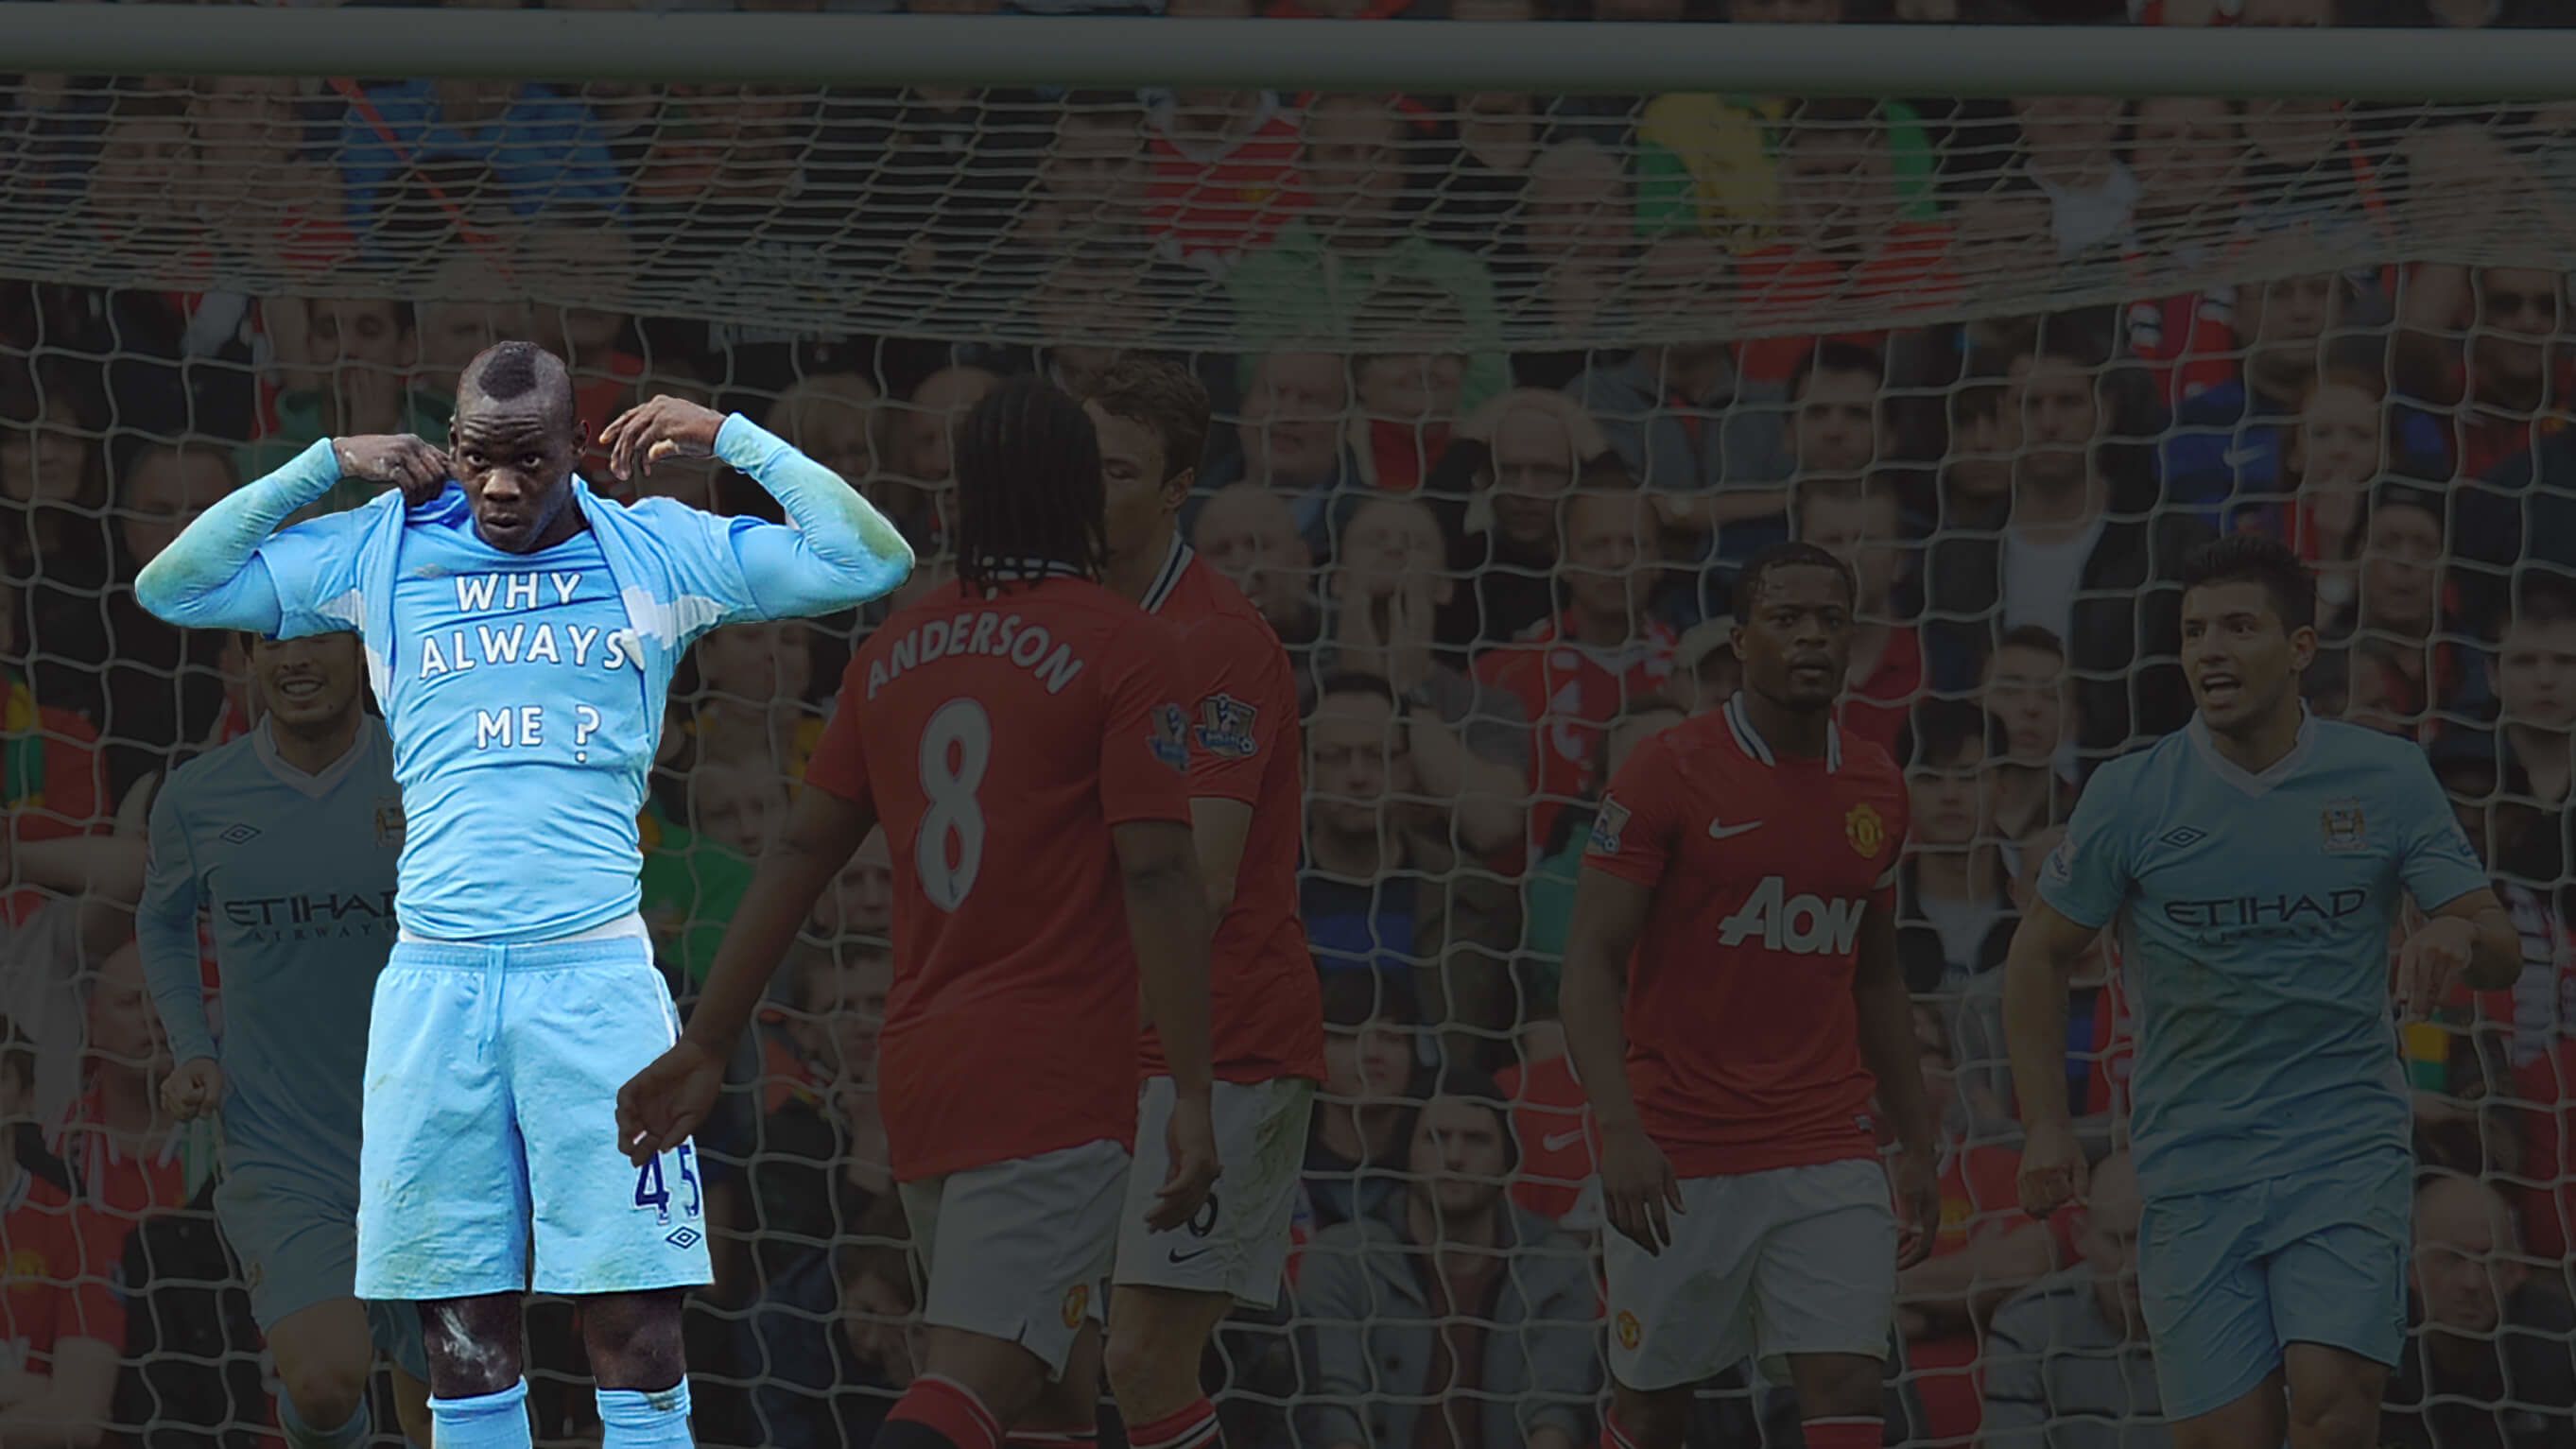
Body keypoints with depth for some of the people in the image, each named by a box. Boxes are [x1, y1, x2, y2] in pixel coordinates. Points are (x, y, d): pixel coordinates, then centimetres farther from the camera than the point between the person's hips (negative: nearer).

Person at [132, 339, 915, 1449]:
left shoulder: (657, 554, 8)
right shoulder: (382, 553, 11)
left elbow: (870, 560, 6)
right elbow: (172, 589, 12)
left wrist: (728, 437, 1)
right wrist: (326, 466, 5)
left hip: (596, 971, -1)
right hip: (435, 974, 1)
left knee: (638, 1324, -7)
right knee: (463, 1339, 1)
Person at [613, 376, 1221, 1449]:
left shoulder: (896, 649, 11)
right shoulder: (1125, 647, -5)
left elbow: (802, 850, 11)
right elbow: (1156, 875, -12)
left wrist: (707, 1041, 14)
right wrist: (1193, 1097, -12)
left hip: (919, 1069, 7)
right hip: (1054, 1085, -7)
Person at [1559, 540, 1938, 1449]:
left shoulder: (1875, 791, 9)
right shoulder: (1668, 775, -7)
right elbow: (1591, 964, -11)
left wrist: (1918, 1145, 16)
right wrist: (1621, 1132, -23)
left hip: (1827, 1159, 3)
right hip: (1678, 1160, -3)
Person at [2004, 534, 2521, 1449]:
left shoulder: (2388, 781, 1)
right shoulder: (2129, 797, 0)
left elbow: (2502, 955, 3)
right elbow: (2040, 959, 10)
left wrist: (2460, 936, -22)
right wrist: (2045, 1126, -1)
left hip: (2347, 1156, -1)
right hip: (2192, 1166, 1)